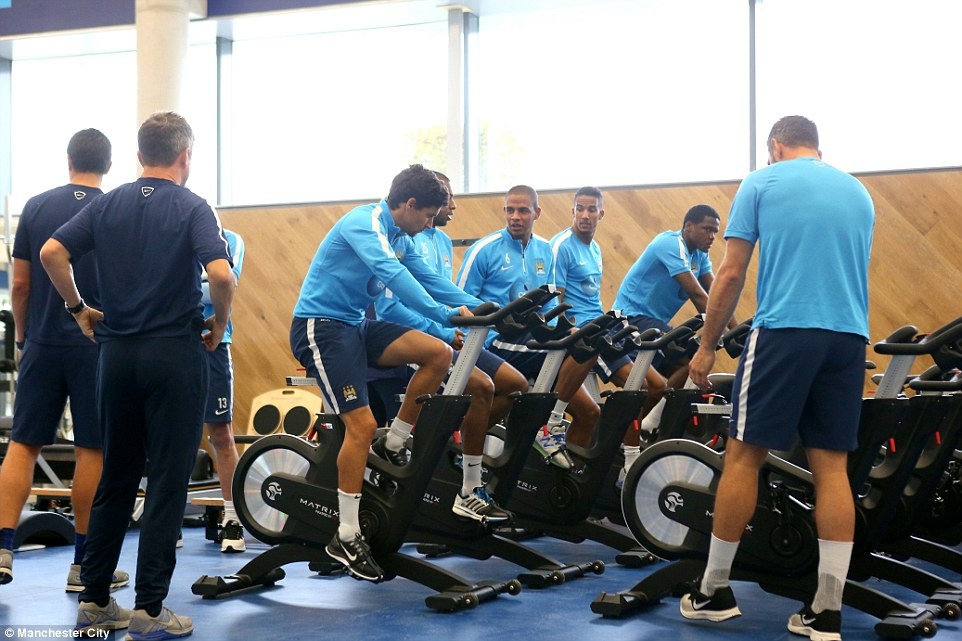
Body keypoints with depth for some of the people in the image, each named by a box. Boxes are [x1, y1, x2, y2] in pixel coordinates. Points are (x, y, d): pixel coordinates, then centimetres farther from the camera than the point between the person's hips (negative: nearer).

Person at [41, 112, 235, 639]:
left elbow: (52, 252, -3)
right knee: (167, 482, 0)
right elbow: (220, 273, -21)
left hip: (116, 352, 5)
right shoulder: (192, 208, -6)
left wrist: (78, 308, 8)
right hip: (174, 353, -5)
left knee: (115, 479, 14)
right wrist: (218, 323, -4)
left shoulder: (107, 204, 6)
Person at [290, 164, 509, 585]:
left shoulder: (395, 234, 12)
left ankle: (391, 448, 2)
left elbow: (426, 277, 12)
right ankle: (346, 537, -10)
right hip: (320, 328, -9)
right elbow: (392, 274, -31)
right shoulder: (365, 222, -16)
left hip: (354, 325, 9)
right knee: (362, 424, -18)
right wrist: (443, 314, -37)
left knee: (438, 353, -11)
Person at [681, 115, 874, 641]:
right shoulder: (858, 192, 19)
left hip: (784, 331, -4)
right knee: (831, 466, 4)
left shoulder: (761, 183, 6)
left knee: (743, 456, 4)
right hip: (849, 336, 4)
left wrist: (706, 346, 8)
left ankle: (714, 591, 11)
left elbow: (730, 275, 1)